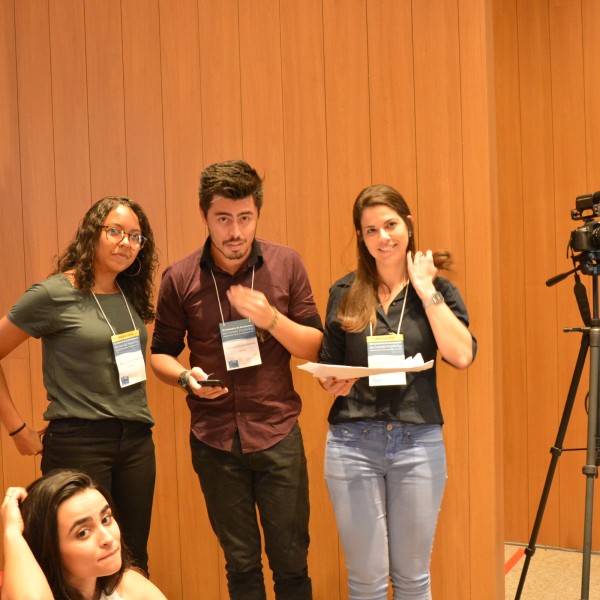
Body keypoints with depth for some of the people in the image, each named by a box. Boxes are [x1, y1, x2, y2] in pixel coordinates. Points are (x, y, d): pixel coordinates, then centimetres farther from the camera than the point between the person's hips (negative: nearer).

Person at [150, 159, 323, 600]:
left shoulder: (286, 264, -4)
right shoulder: (179, 278, -4)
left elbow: (315, 347, -2)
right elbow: (161, 353, 7)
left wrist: (271, 318, -20)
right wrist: (186, 377, -15)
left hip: (279, 435, 0)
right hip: (214, 441, 0)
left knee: (291, 561, 10)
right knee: (241, 563, 15)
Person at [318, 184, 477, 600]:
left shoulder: (438, 289, 3)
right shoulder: (344, 293, 4)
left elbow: (462, 356, -13)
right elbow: (327, 368, 12)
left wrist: (426, 291, -12)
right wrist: (333, 383, -10)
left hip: (419, 443, 0)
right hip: (352, 443, 0)